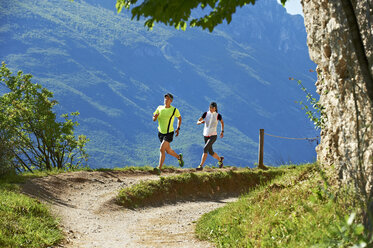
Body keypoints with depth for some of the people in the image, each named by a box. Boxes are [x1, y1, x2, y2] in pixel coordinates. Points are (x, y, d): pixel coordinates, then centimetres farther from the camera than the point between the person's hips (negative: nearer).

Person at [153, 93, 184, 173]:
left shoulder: (174, 110, -8)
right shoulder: (160, 108, 0)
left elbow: (179, 118, 11)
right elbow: (154, 119, 2)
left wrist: (178, 129, 5)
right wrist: (155, 116, -22)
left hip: (169, 133, -5)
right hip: (161, 133, 5)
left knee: (162, 149, -20)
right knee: (168, 151, 17)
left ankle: (159, 168, -18)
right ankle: (179, 157, 47)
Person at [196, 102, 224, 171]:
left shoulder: (218, 115, -7)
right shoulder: (206, 113, -2)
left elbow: (222, 122, 14)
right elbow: (197, 122, -4)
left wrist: (222, 131, 7)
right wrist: (201, 122, -27)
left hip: (213, 136, -4)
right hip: (206, 136, 4)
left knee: (205, 149, -23)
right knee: (211, 152, 14)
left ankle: (201, 166, -21)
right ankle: (220, 159, 45)